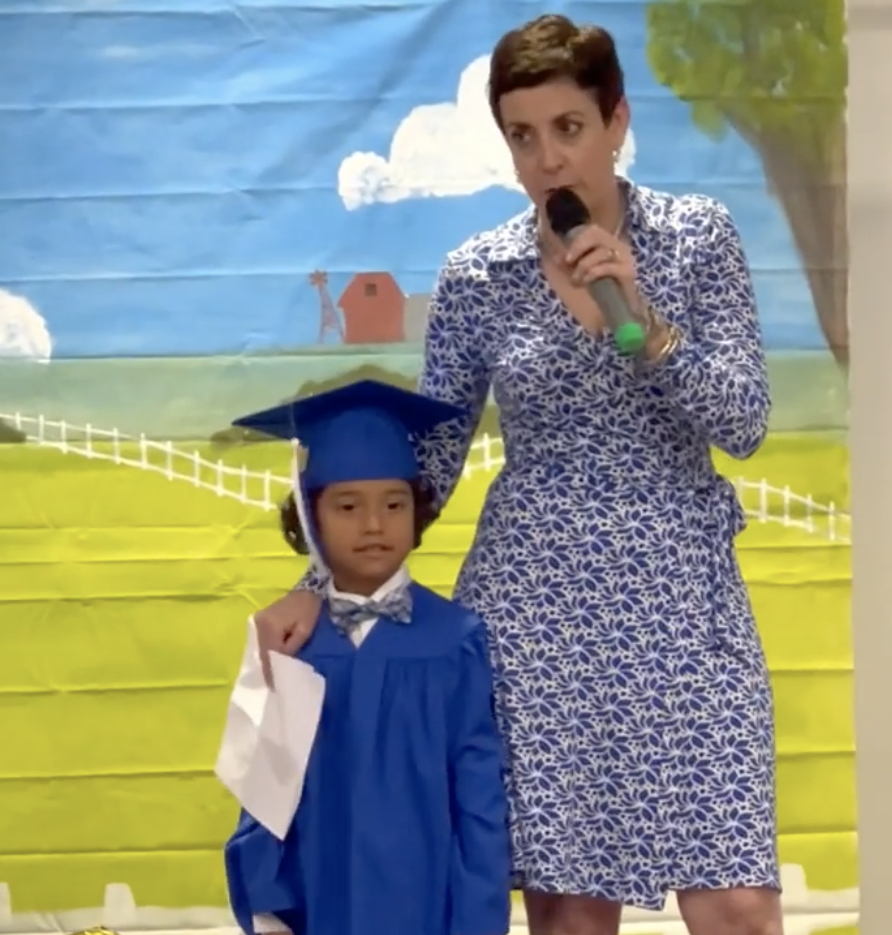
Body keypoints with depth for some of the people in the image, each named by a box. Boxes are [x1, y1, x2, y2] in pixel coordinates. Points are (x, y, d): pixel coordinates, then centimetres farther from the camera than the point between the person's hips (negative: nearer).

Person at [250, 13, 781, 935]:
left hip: (681, 600, 0)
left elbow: (744, 424, -6)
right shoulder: (476, 275, 0)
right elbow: (425, 454, 5)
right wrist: (322, 584, -1)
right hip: (535, 606, 0)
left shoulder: (698, 235, -1)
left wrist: (640, 319, -19)